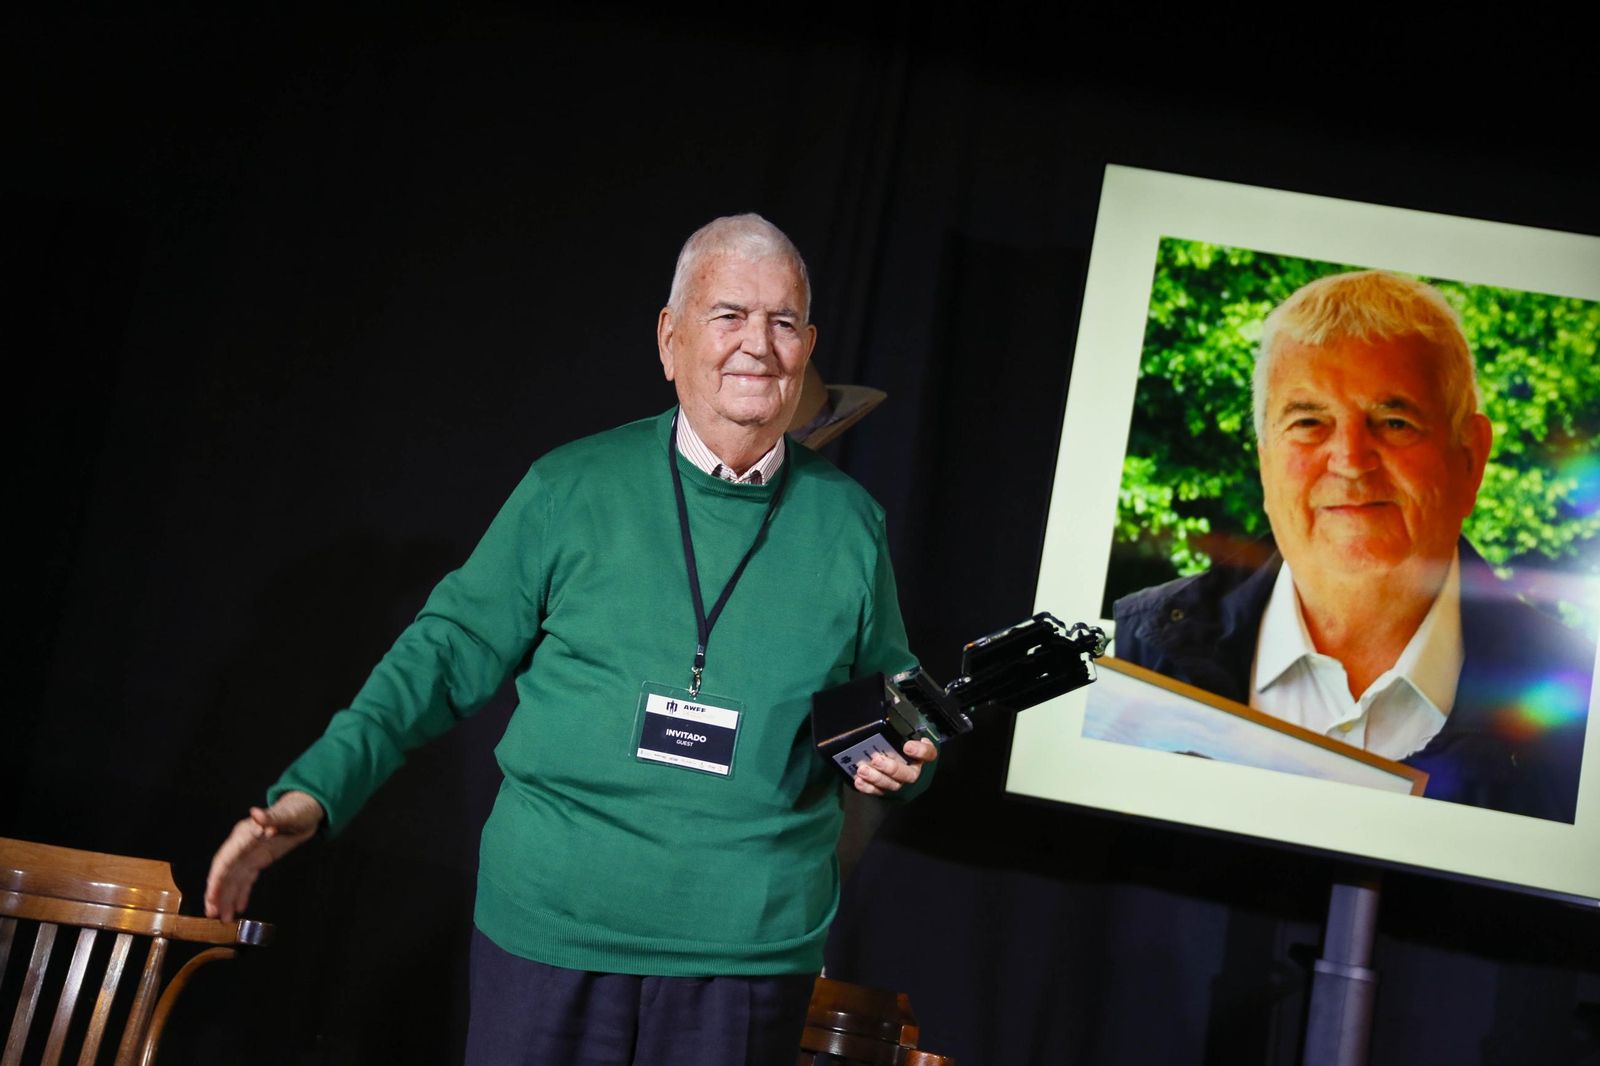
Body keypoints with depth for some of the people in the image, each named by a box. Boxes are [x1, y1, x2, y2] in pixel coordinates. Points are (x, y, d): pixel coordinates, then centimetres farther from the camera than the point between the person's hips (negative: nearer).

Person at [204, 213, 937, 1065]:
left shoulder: (848, 523, 5)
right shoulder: (571, 491, -1)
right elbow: (453, 650, 0)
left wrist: (903, 761, -6)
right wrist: (316, 788, -7)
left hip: (750, 952, 2)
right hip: (550, 930, -1)